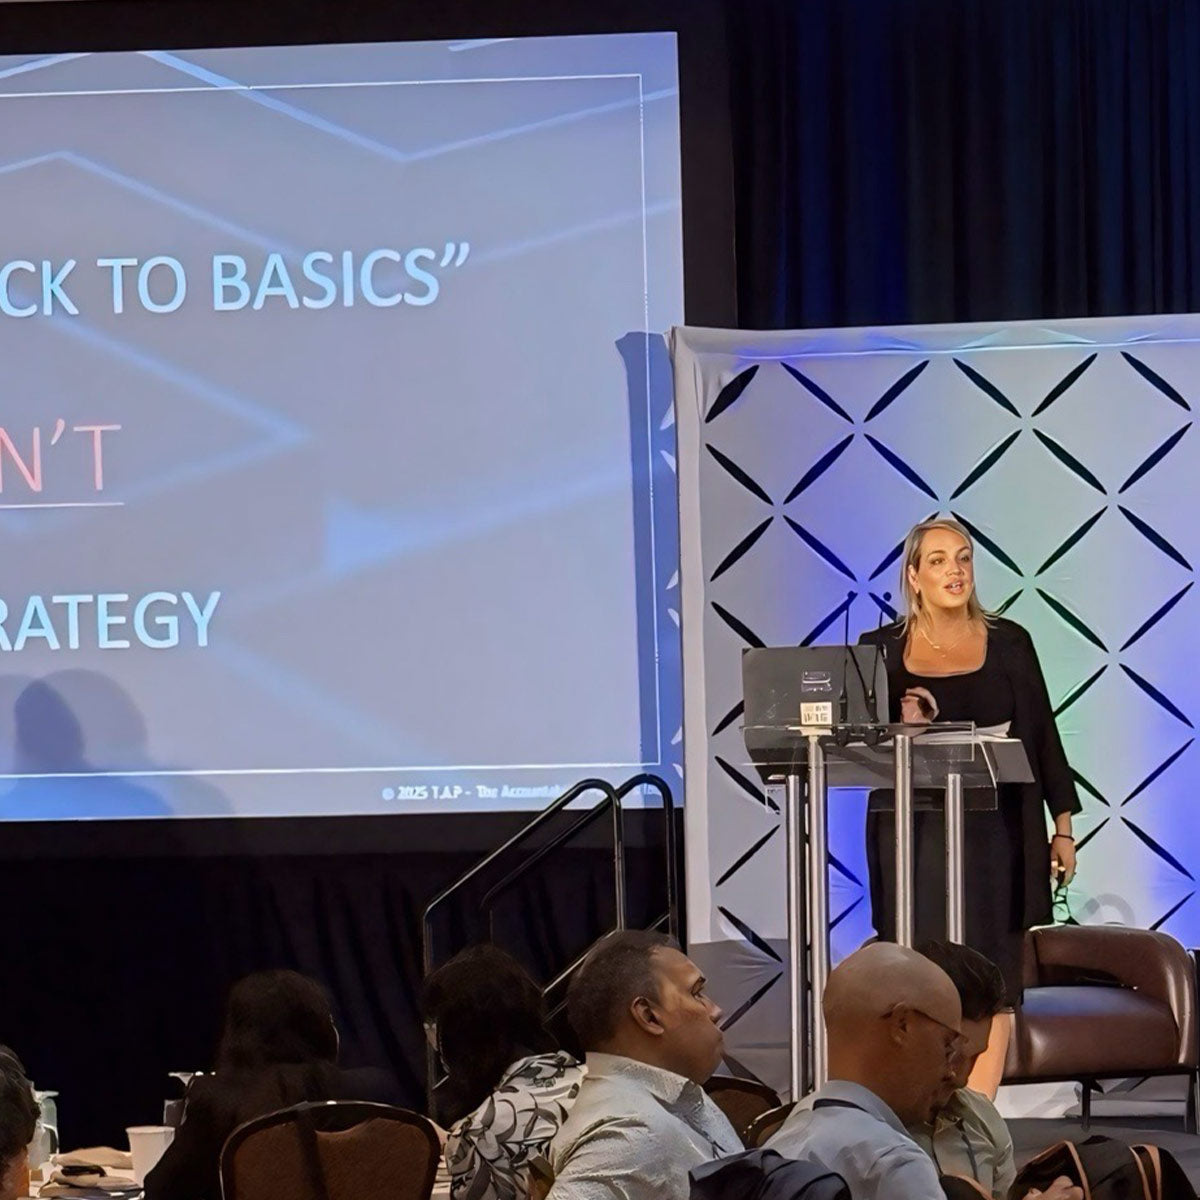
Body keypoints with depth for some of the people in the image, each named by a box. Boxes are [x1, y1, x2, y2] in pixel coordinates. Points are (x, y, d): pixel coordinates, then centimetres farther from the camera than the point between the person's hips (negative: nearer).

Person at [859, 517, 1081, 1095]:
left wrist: (1063, 827, 6)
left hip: (995, 831, 0)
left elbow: (1042, 737, 8)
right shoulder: (881, 650, 4)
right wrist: (903, 728, -15)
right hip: (913, 832, 0)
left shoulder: (1008, 642, 4)